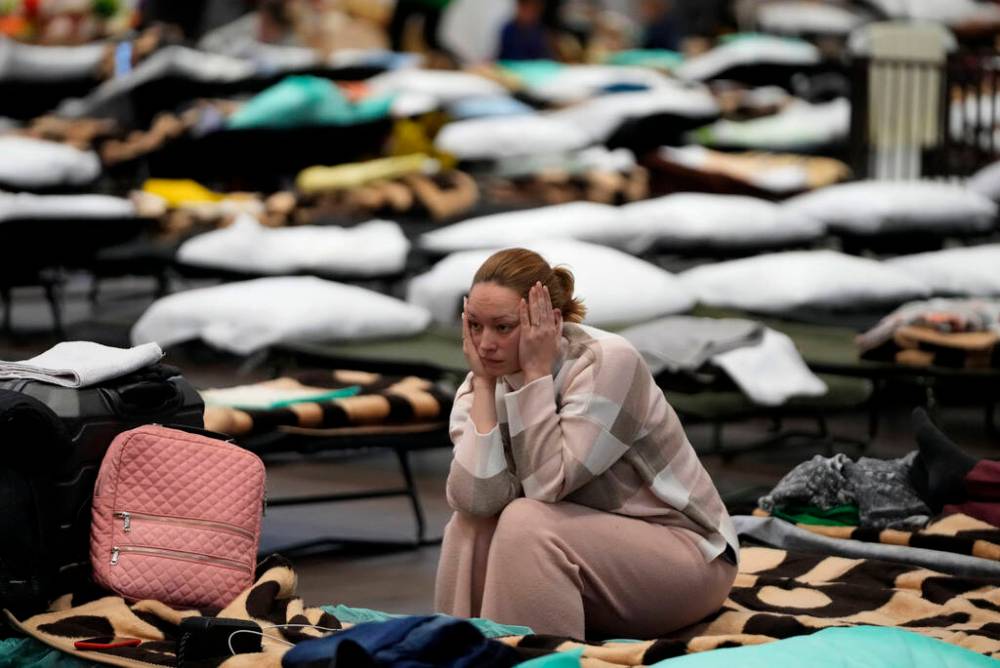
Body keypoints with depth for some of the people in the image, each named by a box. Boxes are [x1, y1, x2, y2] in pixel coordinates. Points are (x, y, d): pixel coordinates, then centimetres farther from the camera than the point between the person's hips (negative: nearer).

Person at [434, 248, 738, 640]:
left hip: (684, 552, -6)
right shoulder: (489, 382, -6)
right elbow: (476, 499, -23)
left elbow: (547, 485, -30)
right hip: (590, 548, 6)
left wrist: (536, 372, -26)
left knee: (526, 523, -27)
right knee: (472, 523, -17)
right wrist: (483, 382, -21)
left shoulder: (608, 362, -22)